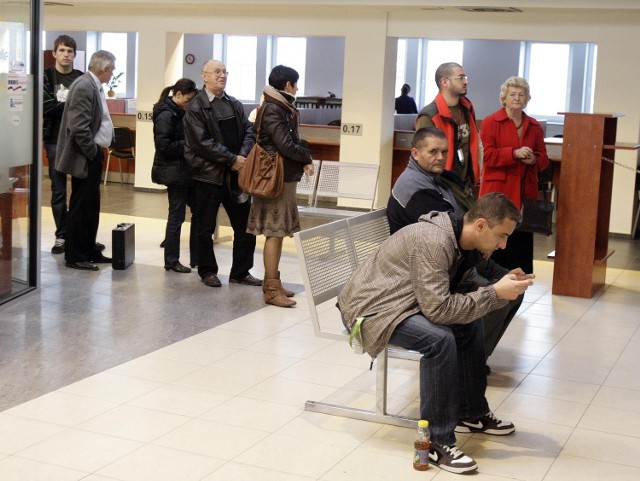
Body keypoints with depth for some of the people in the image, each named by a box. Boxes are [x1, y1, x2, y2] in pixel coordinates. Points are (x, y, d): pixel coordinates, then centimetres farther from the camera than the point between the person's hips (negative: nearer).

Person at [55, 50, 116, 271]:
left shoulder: (93, 85, 11)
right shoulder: (84, 87, -19)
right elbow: (79, 127, -24)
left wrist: (97, 151, 12)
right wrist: (92, 153, -16)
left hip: (93, 155, 10)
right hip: (85, 158, -10)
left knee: (91, 207, 16)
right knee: (80, 207, -2)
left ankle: (90, 252, 25)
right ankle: (74, 256, 7)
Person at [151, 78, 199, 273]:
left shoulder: (180, 113, 11)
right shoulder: (166, 115, -15)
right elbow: (164, 146, -21)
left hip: (185, 170, 9)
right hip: (174, 172, -9)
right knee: (176, 216, -1)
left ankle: (196, 257, 17)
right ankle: (171, 261, 11)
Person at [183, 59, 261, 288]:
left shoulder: (234, 104, 11)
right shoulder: (196, 107, -6)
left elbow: (249, 131, 6)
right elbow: (203, 142, -15)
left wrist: (243, 156, -12)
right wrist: (232, 158, -16)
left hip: (236, 174, 5)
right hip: (209, 174, -5)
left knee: (245, 225, 7)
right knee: (206, 228, 6)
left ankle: (240, 272, 18)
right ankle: (207, 271, 20)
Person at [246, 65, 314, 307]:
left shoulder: (281, 108, 16)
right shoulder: (273, 110, -14)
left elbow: (292, 141, 14)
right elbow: (286, 145, -19)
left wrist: (304, 159, -4)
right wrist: (307, 158, -3)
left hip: (284, 176, 10)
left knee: (276, 232, 12)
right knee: (275, 232, -8)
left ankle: (272, 283, 19)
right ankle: (272, 289, -5)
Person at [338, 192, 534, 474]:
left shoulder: (462, 240, 2)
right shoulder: (433, 241, -28)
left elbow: (456, 295, 4)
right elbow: (438, 307, -32)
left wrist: (505, 290, -9)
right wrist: (494, 293, -26)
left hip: (402, 301, 10)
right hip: (369, 308, -10)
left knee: (470, 322, 7)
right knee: (440, 339, -28)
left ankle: (472, 413, 21)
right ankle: (436, 442, -18)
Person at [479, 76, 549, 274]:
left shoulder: (534, 126, 15)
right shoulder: (490, 122, 1)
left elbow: (543, 158, 16)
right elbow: (487, 155, -8)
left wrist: (534, 160, -7)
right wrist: (514, 153, -18)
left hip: (525, 192, 4)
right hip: (497, 191, -4)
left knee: (522, 241, 2)